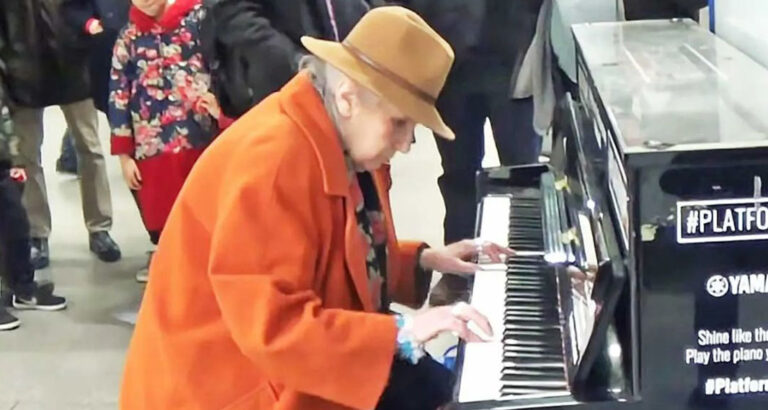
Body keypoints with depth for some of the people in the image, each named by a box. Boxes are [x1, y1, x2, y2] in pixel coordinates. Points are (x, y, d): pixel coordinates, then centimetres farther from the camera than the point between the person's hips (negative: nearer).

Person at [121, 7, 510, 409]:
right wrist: (401, 332, -31)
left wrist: (423, 260, 12)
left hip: (306, 361, 9)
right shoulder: (270, 162, -26)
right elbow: (272, 327, -30)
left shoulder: (342, 143, 5)